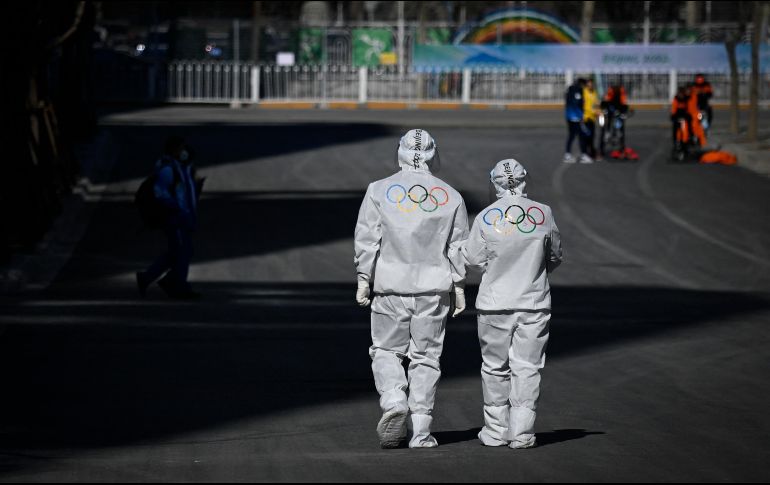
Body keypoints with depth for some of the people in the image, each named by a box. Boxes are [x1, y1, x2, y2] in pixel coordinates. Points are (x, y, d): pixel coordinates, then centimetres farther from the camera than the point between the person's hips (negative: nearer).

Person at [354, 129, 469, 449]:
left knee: (385, 350, 11)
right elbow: (458, 247, 4)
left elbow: (367, 239, -3)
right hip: (434, 287, 1)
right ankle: (420, 431, 5)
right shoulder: (450, 196, 2)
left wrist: (363, 280, 3)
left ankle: (393, 399, -15)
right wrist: (459, 289, 10)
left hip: (391, 285, -1)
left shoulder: (379, 191, -2)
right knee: (425, 356, 6)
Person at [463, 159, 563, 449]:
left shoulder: (486, 218, -8)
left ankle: (496, 431, 15)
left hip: (494, 304, 0)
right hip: (534, 303, 0)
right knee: (527, 368, 4)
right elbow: (555, 256, 9)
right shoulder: (543, 214, -5)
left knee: (495, 368, 11)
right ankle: (521, 433, 0)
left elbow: (473, 258, 1)